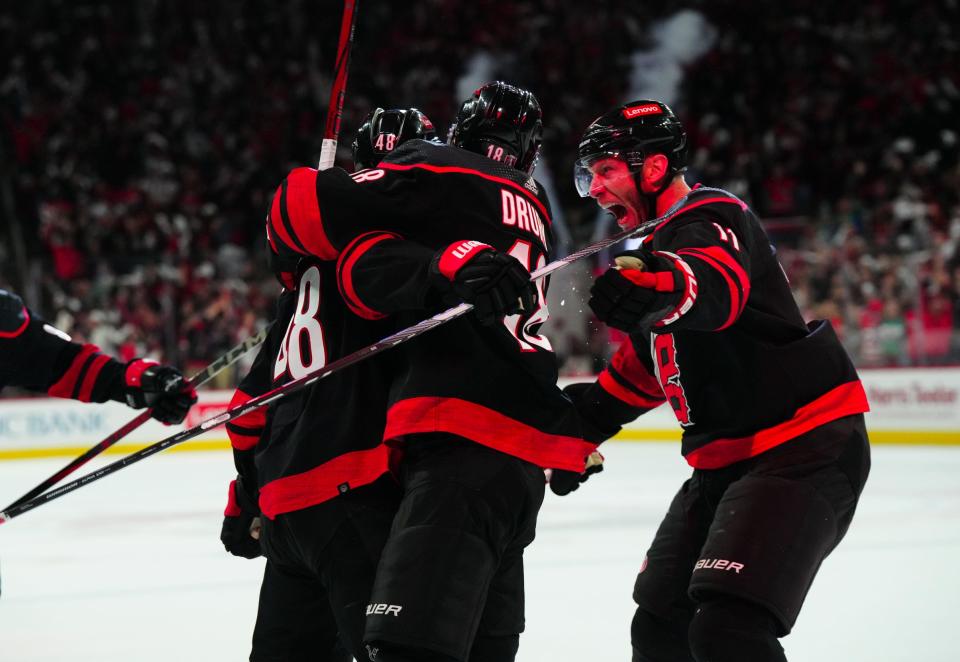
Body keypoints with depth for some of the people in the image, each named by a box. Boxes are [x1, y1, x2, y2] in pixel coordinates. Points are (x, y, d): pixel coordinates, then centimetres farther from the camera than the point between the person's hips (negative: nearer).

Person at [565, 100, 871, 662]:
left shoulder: (709, 220, -13)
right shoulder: (659, 246, 17)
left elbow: (713, 285, -39)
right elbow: (646, 366, 30)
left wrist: (658, 288, -59)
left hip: (804, 448, -10)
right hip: (728, 462, 10)